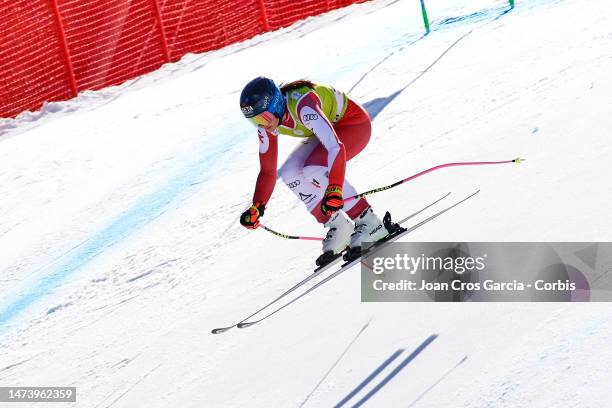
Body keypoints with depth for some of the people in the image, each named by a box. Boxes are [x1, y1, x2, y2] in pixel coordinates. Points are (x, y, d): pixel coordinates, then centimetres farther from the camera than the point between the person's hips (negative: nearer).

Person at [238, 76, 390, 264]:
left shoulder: (302, 106, -37)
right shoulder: (267, 123, -13)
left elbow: (336, 147, -46)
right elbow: (268, 170, -3)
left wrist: (334, 190, -55)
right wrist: (256, 208, -12)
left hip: (355, 123, -8)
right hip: (329, 127, 8)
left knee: (314, 169, -28)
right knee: (289, 174, -10)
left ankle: (368, 223, -19)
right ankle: (337, 226, -3)